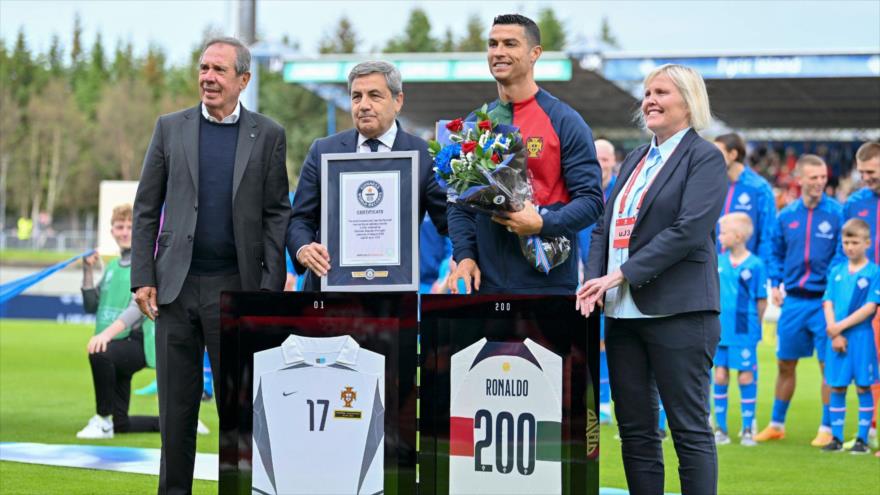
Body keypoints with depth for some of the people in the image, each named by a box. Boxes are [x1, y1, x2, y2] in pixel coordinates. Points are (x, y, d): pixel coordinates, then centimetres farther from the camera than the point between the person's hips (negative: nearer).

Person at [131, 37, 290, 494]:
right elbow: (146, 208, 7)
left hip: (236, 287, -1)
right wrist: (142, 278, -1)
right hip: (176, 285, 2)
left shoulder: (268, 135, 4)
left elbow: (276, 215, 2)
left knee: (238, 401, 3)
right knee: (177, 402, 6)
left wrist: (271, 288, -5)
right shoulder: (170, 128, 7)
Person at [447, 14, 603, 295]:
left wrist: (543, 223, -20)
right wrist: (464, 255, -1)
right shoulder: (474, 124, 13)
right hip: (486, 281, 4)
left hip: (546, 281, -4)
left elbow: (591, 200, -4)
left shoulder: (564, 121, -1)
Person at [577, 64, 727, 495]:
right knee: (634, 429, 8)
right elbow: (604, 227, 15)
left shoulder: (704, 157, -4)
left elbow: (690, 230, -15)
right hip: (623, 311, 7)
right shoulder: (634, 160, 18)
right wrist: (594, 283, -3)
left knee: (690, 427, -4)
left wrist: (621, 274, -17)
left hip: (678, 311, -7)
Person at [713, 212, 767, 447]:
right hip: (720, 331, 4)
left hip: (744, 333, -4)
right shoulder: (718, 261, 5)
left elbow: (761, 300, -2)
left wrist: (753, 325, -2)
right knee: (720, 377, 6)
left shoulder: (755, 265, -8)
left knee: (746, 377, 1)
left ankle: (747, 429, 11)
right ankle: (720, 427, 15)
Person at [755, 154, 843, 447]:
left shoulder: (837, 214, -5)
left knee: (829, 364, -2)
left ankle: (827, 429, 7)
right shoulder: (786, 216, 6)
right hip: (793, 301, 4)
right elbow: (776, 254, 17)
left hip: (824, 300, -3)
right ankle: (776, 425, 24)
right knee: (785, 364, 11)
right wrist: (775, 283, 5)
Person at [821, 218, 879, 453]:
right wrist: (834, 334, -8)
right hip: (835, 336, 4)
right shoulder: (837, 271, 11)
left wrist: (840, 326, -13)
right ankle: (836, 438, 13)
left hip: (861, 336, -4)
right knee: (836, 387, 6)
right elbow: (828, 303, 6)